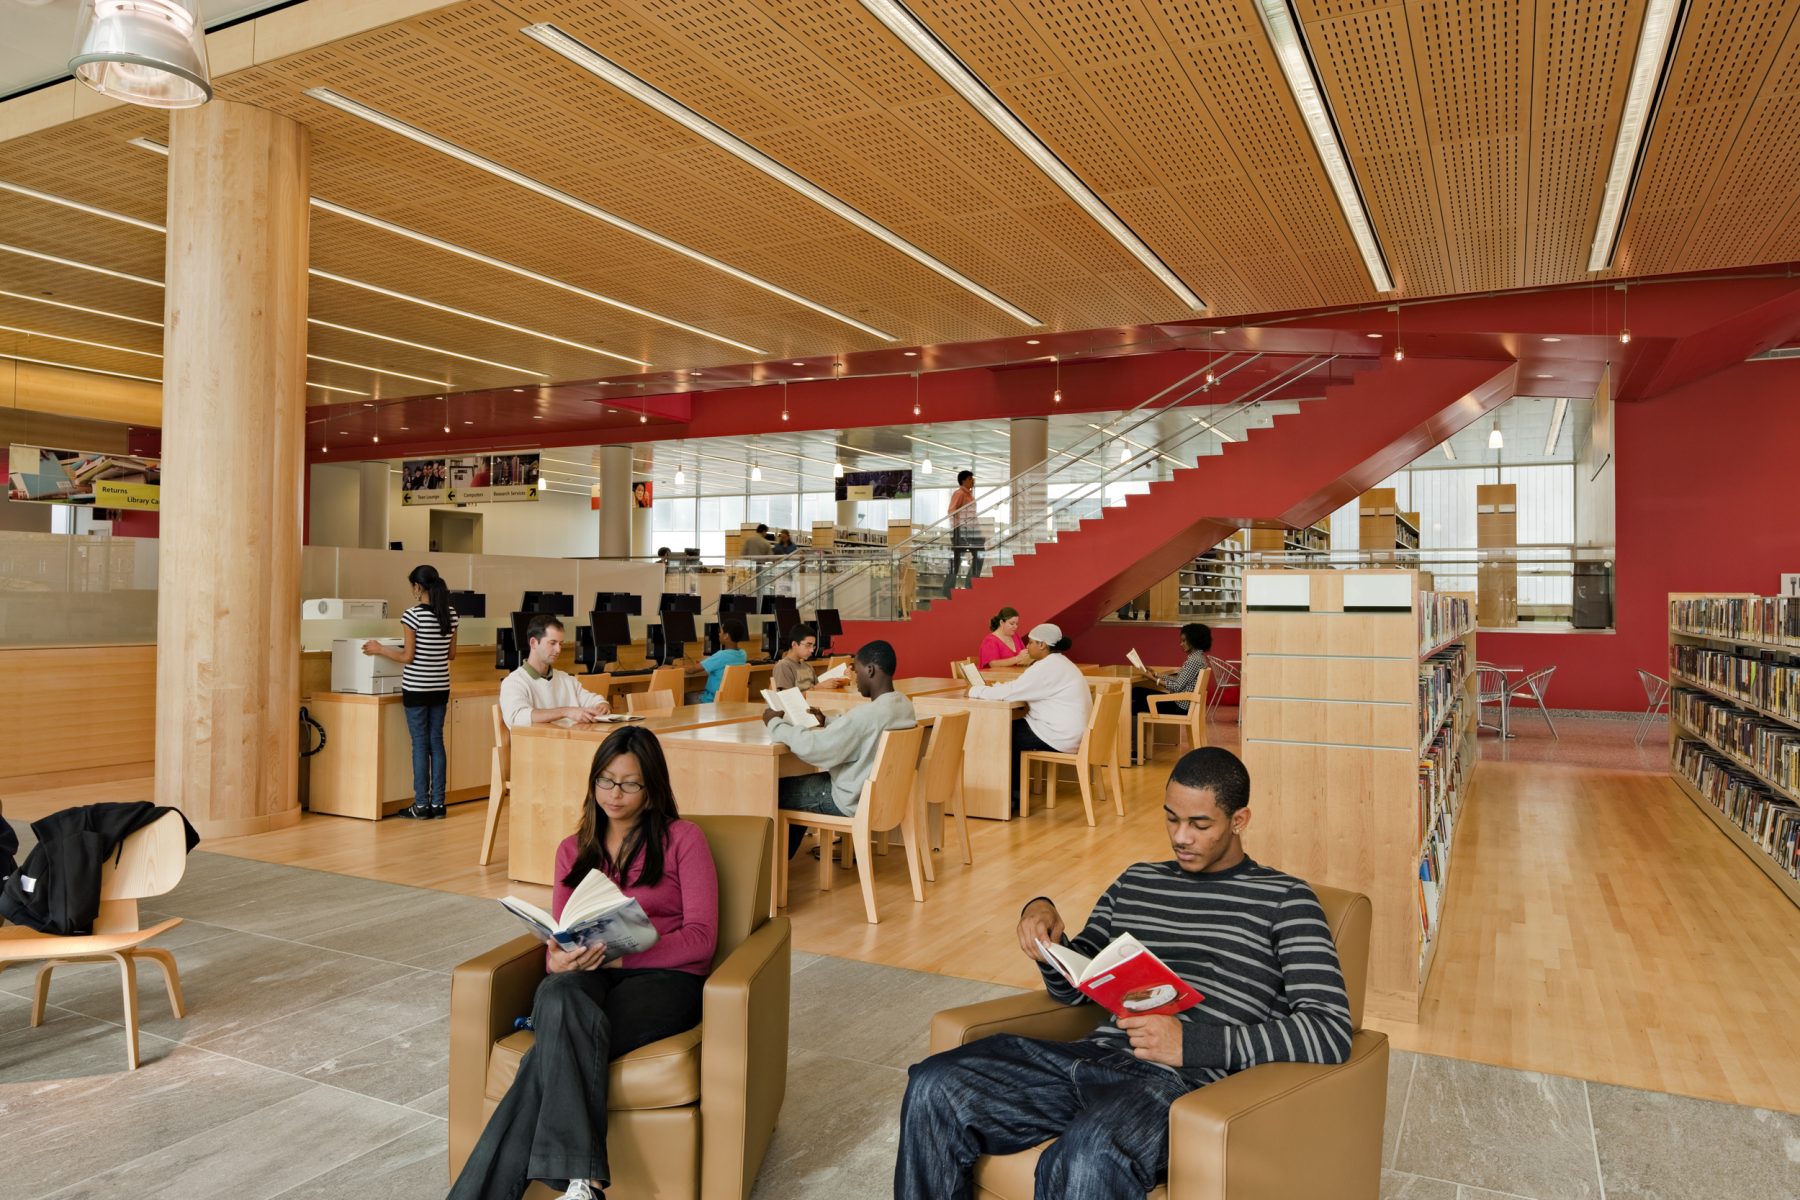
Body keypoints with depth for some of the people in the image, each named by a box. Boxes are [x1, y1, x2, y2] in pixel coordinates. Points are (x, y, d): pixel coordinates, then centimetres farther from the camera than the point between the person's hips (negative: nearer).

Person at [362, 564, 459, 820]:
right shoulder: (451, 615, 4)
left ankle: (421, 805, 5)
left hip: (417, 689, -5)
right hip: (440, 688, 5)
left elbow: (407, 657, -11)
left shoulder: (412, 615, -13)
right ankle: (437, 804, 11)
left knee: (420, 745, 0)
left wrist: (380, 649, 2)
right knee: (436, 742, 9)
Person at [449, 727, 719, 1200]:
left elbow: (701, 938, -2)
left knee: (556, 1048, -32)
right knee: (557, 994, -34)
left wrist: (619, 955, -16)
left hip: (664, 977, -3)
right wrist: (560, 959, -13)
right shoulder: (572, 850, 20)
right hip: (586, 979, 3)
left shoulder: (683, 839, 6)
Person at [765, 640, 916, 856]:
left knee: (776, 789, 9)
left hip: (856, 801, -9)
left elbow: (813, 748, -26)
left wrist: (775, 723, -12)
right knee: (799, 783, 25)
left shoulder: (867, 714, -30)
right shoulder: (904, 705, -2)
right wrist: (826, 722, 7)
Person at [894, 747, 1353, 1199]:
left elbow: (1331, 1033, -6)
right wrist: (1046, 934, 5)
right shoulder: (1137, 882, 22)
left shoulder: (1283, 900, 6)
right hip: (1094, 1056, 6)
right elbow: (1072, 987, 28)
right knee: (934, 1087, -18)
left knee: (1082, 1161, -40)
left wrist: (1191, 1042, -14)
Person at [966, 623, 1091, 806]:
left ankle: (1014, 795, 14)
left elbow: (1009, 692, -20)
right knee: (1011, 728, 14)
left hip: (1061, 736, -10)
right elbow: (1020, 686, 21)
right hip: (1070, 731, 10)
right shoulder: (1057, 662, 14)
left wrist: (975, 691, -7)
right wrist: (993, 687, 9)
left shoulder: (1046, 667, -19)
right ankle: (1015, 790, 18)